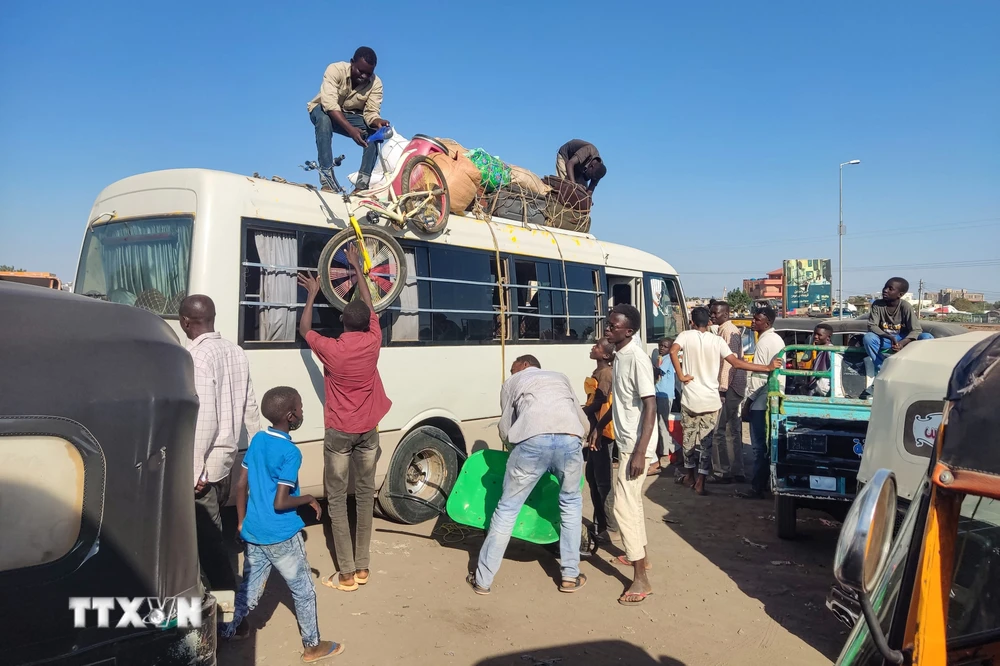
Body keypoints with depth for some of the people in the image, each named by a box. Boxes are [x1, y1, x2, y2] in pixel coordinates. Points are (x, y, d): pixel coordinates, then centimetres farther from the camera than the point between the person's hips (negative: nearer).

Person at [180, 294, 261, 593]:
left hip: (205, 466, -9)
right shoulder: (236, 352, 6)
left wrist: (195, 471, -20)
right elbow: (250, 408, 10)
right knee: (208, 531, 23)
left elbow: (204, 418, -24)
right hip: (226, 459, 9)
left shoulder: (197, 357, -19)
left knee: (208, 537, 2)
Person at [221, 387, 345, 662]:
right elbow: (280, 503, -22)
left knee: (250, 589, 22)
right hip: (281, 536, -6)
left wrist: (241, 522, 16)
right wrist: (309, 499, -6)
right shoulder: (291, 453, -20)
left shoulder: (257, 439, 1)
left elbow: (241, 485, 7)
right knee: (303, 591, 11)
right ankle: (313, 646, 23)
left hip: (252, 533, 7)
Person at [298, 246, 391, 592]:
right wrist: (357, 267, 19)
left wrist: (312, 294, 16)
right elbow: (369, 306, 9)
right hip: (368, 430, 4)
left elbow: (304, 328, 5)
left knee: (337, 499, 4)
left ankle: (347, 574, 5)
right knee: (365, 494, 11)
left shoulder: (330, 349, -15)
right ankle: (363, 567, 17)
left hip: (339, 433, -3)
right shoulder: (373, 342, -8)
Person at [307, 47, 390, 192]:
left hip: (352, 116, 3)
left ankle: (363, 182, -27)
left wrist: (377, 121, -47)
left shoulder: (376, 83, -18)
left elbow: (371, 113, -22)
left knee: (376, 130, -24)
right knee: (324, 119, -38)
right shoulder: (335, 70, -28)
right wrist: (350, 129, -51)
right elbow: (329, 104, -39)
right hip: (324, 110, -3)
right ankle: (326, 178, -41)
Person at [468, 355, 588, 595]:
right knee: (571, 503, 27)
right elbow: (581, 418, 38)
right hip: (570, 440, 3)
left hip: (533, 441, -2)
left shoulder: (511, 383, 28)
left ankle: (483, 579, 20)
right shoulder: (560, 377, 36)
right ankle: (571, 576, 27)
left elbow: (505, 432, 23)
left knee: (507, 509, 12)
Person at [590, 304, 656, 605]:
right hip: (625, 441, 10)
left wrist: (640, 452, -27)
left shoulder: (637, 358, -21)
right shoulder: (618, 355, 7)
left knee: (624, 506, -10)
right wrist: (599, 425, 20)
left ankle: (641, 579, -4)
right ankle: (640, 554, 40)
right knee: (631, 500, 22)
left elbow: (650, 406, -24)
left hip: (635, 445, -10)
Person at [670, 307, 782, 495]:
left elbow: (673, 351, -22)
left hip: (690, 397, 0)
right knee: (706, 441, 5)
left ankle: (690, 476, 28)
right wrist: (767, 368, -6)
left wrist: (680, 375, -14)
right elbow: (736, 362, -8)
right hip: (711, 399, 0)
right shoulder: (717, 340, -1)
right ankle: (700, 482, 4)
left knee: (689, 437, 16)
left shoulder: (686, 335, -2)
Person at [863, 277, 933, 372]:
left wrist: (902, 343, -38)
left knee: (927, 337, -26)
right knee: (868, 337, -32)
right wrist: (890, 337, -34)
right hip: (884, 339, 0)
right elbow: (872, 326, -17)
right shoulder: (877, 304, -14)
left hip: (903, 339, 0)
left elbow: (916, 330, -19)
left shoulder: (905, 306, -17)